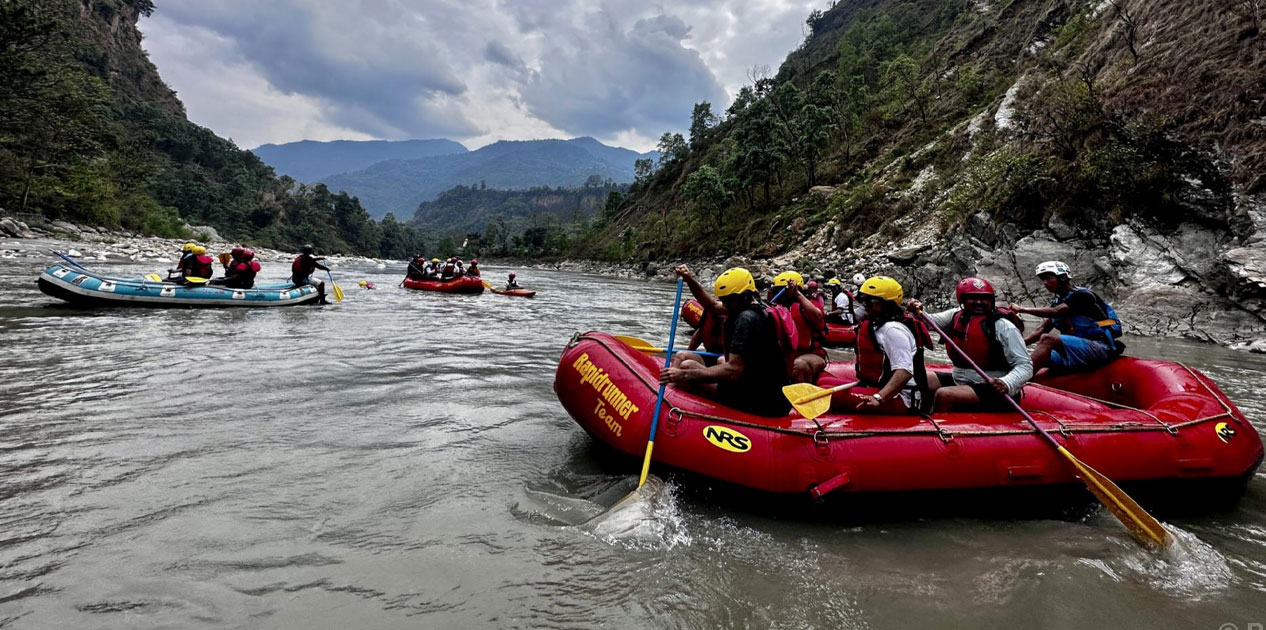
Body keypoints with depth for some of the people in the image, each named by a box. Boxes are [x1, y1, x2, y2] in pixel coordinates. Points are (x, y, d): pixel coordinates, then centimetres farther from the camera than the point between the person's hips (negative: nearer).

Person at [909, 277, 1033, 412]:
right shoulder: (957, 315, 4)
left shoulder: (1004, 327, -14)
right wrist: (917, 311, -29)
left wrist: (1006, 384, -37)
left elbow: (1025, 366, -18)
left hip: (993, 391, -7)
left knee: (944, 395, -29)